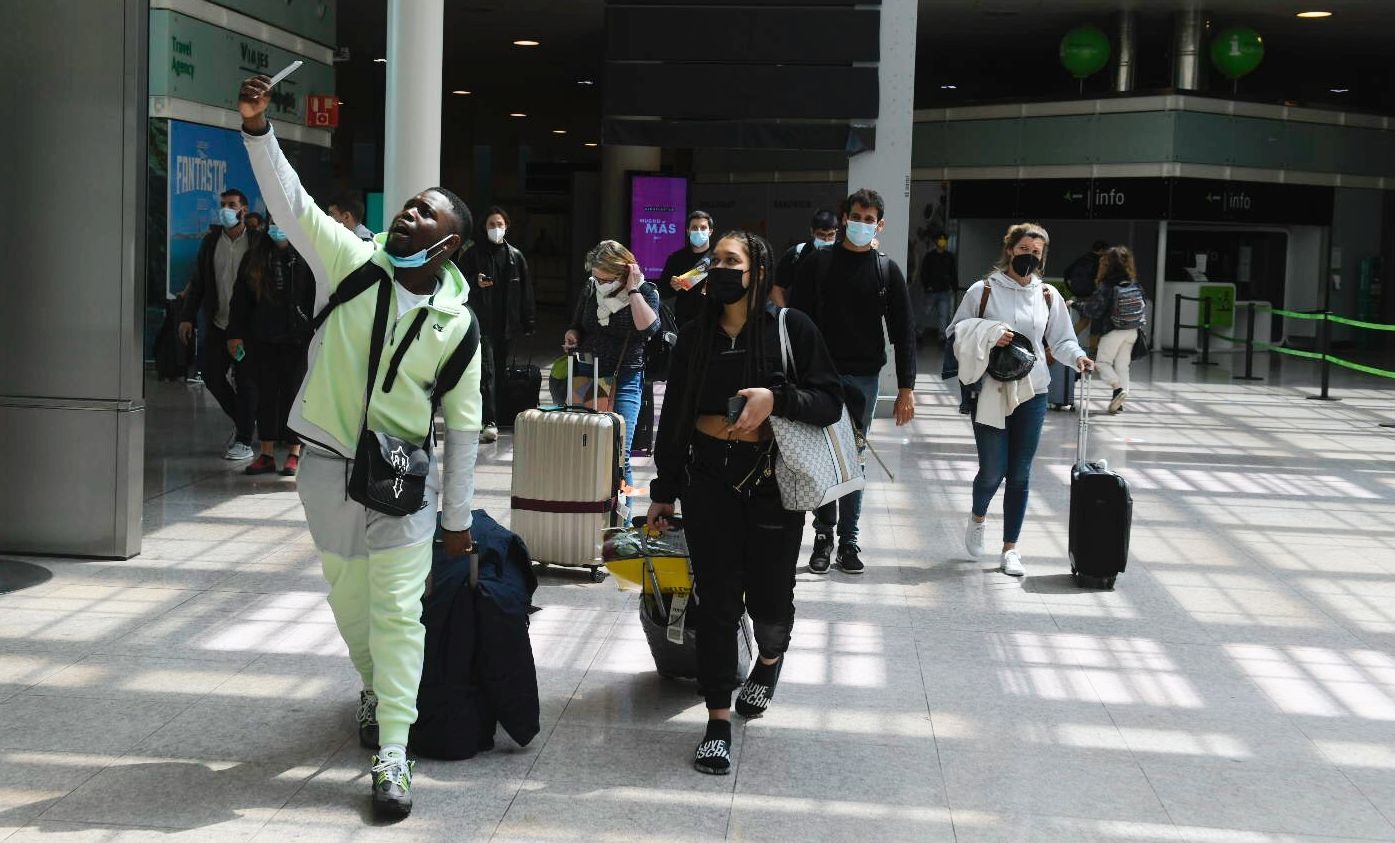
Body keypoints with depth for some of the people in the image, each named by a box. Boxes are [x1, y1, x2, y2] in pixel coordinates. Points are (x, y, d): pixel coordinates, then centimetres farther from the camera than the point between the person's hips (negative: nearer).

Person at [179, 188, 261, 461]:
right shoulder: (211, 241, 8)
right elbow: (198, 282, 11)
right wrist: (188, 316, 4)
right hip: (217, 323, 5)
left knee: (245, 381, -1)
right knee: (211, 374, 3)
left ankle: (244, 441, 7)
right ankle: (242, 422, 24)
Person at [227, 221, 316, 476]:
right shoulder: (255, 257, 10)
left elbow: (318, 297, -5)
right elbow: (241, 299, 11)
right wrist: (235, 333, 6)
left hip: (296, 338, -3)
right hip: (263, 338, 4)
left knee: (294, 393, 2)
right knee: (266, 395, 6)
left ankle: (294, 454, 10)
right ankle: (267, 455, 12)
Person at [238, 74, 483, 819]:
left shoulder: (457, 324, -7)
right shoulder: (351, 261, -5)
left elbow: (463, 424, -1)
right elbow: (290, 203, -16)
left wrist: (457, 519, 1)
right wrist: (257, 130, -32)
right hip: (327, 469, 2)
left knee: (397, 611, -3)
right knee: (348, 597, 18)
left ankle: (391, 756, 0)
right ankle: (375, 687, 45)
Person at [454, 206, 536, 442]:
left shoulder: (515, 256, 13)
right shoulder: (472, 254, 3)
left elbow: (525, 292, 15)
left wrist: (528, 323, 11)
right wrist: (476, 283, -17)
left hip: (507, 325, 4)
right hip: (482, 323, -4)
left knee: (501, 372, 9)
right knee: (487, 371, -12)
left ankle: (499, 417, 19)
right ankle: (490, 422, -19)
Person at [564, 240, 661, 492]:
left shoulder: (645, 292, -6)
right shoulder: (591, 289, 7)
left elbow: (649, 328, -25)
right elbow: (577, 325, 21)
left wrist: (633, 290, -21)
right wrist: (572, 335, -2)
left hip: (625, 380, -5)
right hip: (588, 377, 5)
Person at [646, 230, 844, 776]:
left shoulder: (790, 329, -4)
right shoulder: (695, 336, 6)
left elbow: (830, 401, -7)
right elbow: (674, 415, 11)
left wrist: (775, 398, -24)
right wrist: (664, 492, 13)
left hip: (773, 481, -2)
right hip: (708, 478, 2)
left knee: (769, 598, 6)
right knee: (717, 601, -1)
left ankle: (770, 658, 42)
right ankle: (718, 721, 9)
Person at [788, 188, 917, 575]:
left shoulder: (887, 271, 7)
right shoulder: (818, 264, 5)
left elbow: (903, 332, 6)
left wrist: (906, 388, 0)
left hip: (864, 377, 1)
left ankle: (848, 540, 11)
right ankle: (824, 535, 11)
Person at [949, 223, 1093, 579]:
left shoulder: (1048, 296, 8)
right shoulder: (984, 291, 0)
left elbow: (1061, 340, 11)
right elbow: (957, 333, 2)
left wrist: (1077, 356, -11)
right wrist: (989, 335, -15)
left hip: (1032, 393, 3)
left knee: (1020, 475, 4)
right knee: (993, 470, -5)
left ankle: (1010, 549, 14)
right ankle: (978, 519, 29)